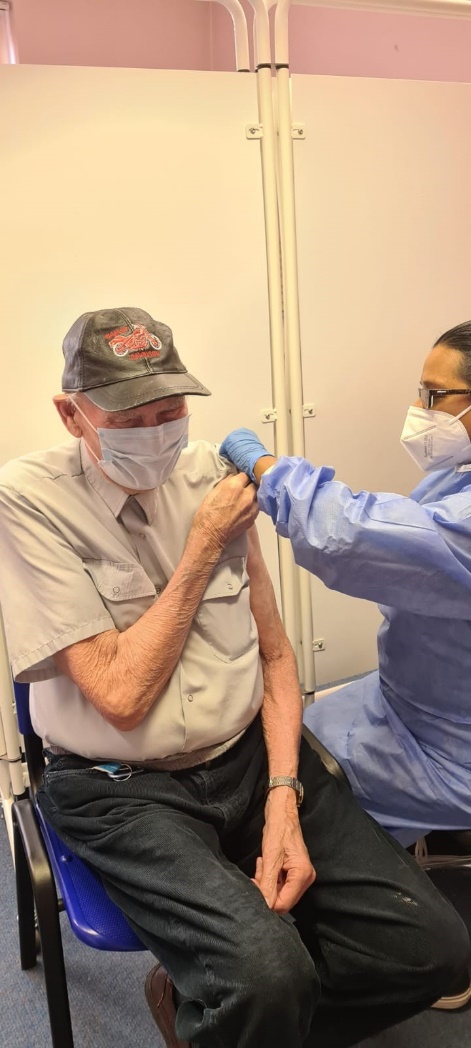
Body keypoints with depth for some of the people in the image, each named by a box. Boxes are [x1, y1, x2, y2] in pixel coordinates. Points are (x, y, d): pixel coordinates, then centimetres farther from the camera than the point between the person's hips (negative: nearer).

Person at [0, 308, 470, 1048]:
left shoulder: (211, 476, 1)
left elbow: (274, 651, 6)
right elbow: (122, 696, -17)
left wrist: (283, 797, -6)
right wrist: (204, 546, -13)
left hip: (252, 755, 5)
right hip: (123, 788, -4)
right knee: (268, 976, -29)